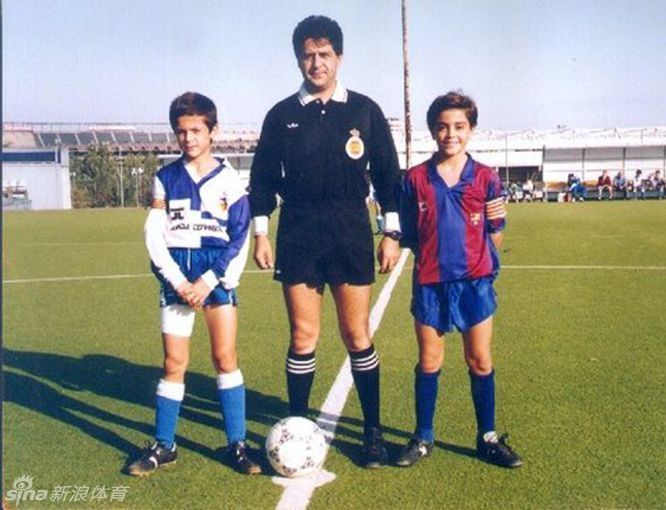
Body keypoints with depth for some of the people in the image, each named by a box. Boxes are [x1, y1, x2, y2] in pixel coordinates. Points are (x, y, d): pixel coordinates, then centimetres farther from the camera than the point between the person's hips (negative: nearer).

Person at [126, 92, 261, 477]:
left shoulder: (229, 179, 0)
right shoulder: (166, 178, 6)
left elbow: (240, 238, -3)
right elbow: (155, 235, 2)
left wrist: (209, 282, -10)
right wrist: (178, 282, -8)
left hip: (217, 275, -1)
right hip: (177, 276, 2)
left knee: (225, 357, -2)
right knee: (174, 362, 4)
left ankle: (237, 444, 10)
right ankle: (164, 445, 17)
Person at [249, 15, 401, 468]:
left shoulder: (364, 110, 5)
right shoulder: (282, 115, 7)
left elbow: (388, 174, 6)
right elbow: (263, 178, 10)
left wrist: (392, 232, 1)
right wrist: (261, 232, 3)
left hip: (352, 235, -1)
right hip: (297, 238, 1)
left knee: (357, 336, 3)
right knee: (303, 337, 4)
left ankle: (373, 431, 17)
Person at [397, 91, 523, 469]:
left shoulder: (485, 178, 2)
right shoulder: (416, 179, 1)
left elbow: (494, 237, 5)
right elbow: (408, 236, 6)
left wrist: (496, 219, -9)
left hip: (474, 281, 0)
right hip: (430, 283, 0)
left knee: (480, 361, 8)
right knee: (429, 363, 9)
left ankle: (488, 438, 25)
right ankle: (423, 438, 24)